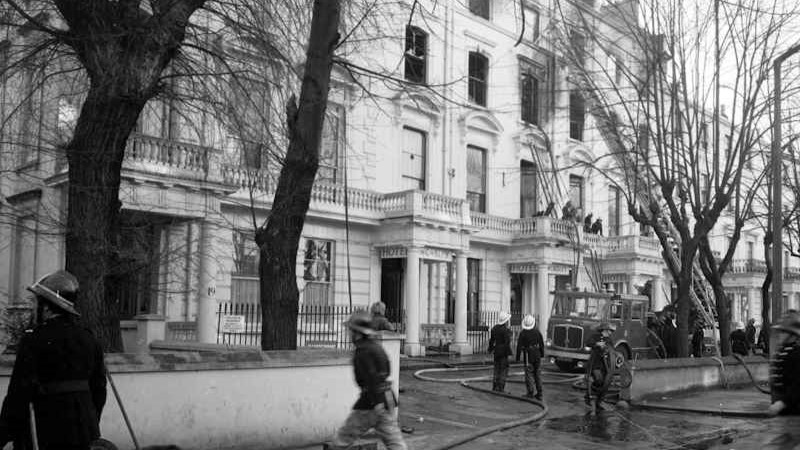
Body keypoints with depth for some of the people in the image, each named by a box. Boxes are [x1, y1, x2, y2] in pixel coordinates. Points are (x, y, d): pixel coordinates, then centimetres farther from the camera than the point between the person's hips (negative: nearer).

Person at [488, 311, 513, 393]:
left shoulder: (494, 328, 4)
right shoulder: (506, 330, -17)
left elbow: (491, 340, 12)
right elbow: (507, 343, -18)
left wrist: (491, 349, 25)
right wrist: (508, 353, -13)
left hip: (496, 351, 7)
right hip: (503, 352, -7)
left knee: (497, 369, 16)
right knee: (503, 370, 2)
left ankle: (495, 388, 20)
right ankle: (501, 388, 1)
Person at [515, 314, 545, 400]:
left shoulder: (522, 333, -11)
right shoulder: (537, 332, -2)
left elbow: (519, 346, -10)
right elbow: (542, 344, 3)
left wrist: (518, 358, -3)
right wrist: (542, 354, 16)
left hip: (528, 356, -3)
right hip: (537, 355, 3)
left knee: (529, 374, 4)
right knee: (538, 374, 11)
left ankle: (530, 393, 1)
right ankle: (539, 394, 13)